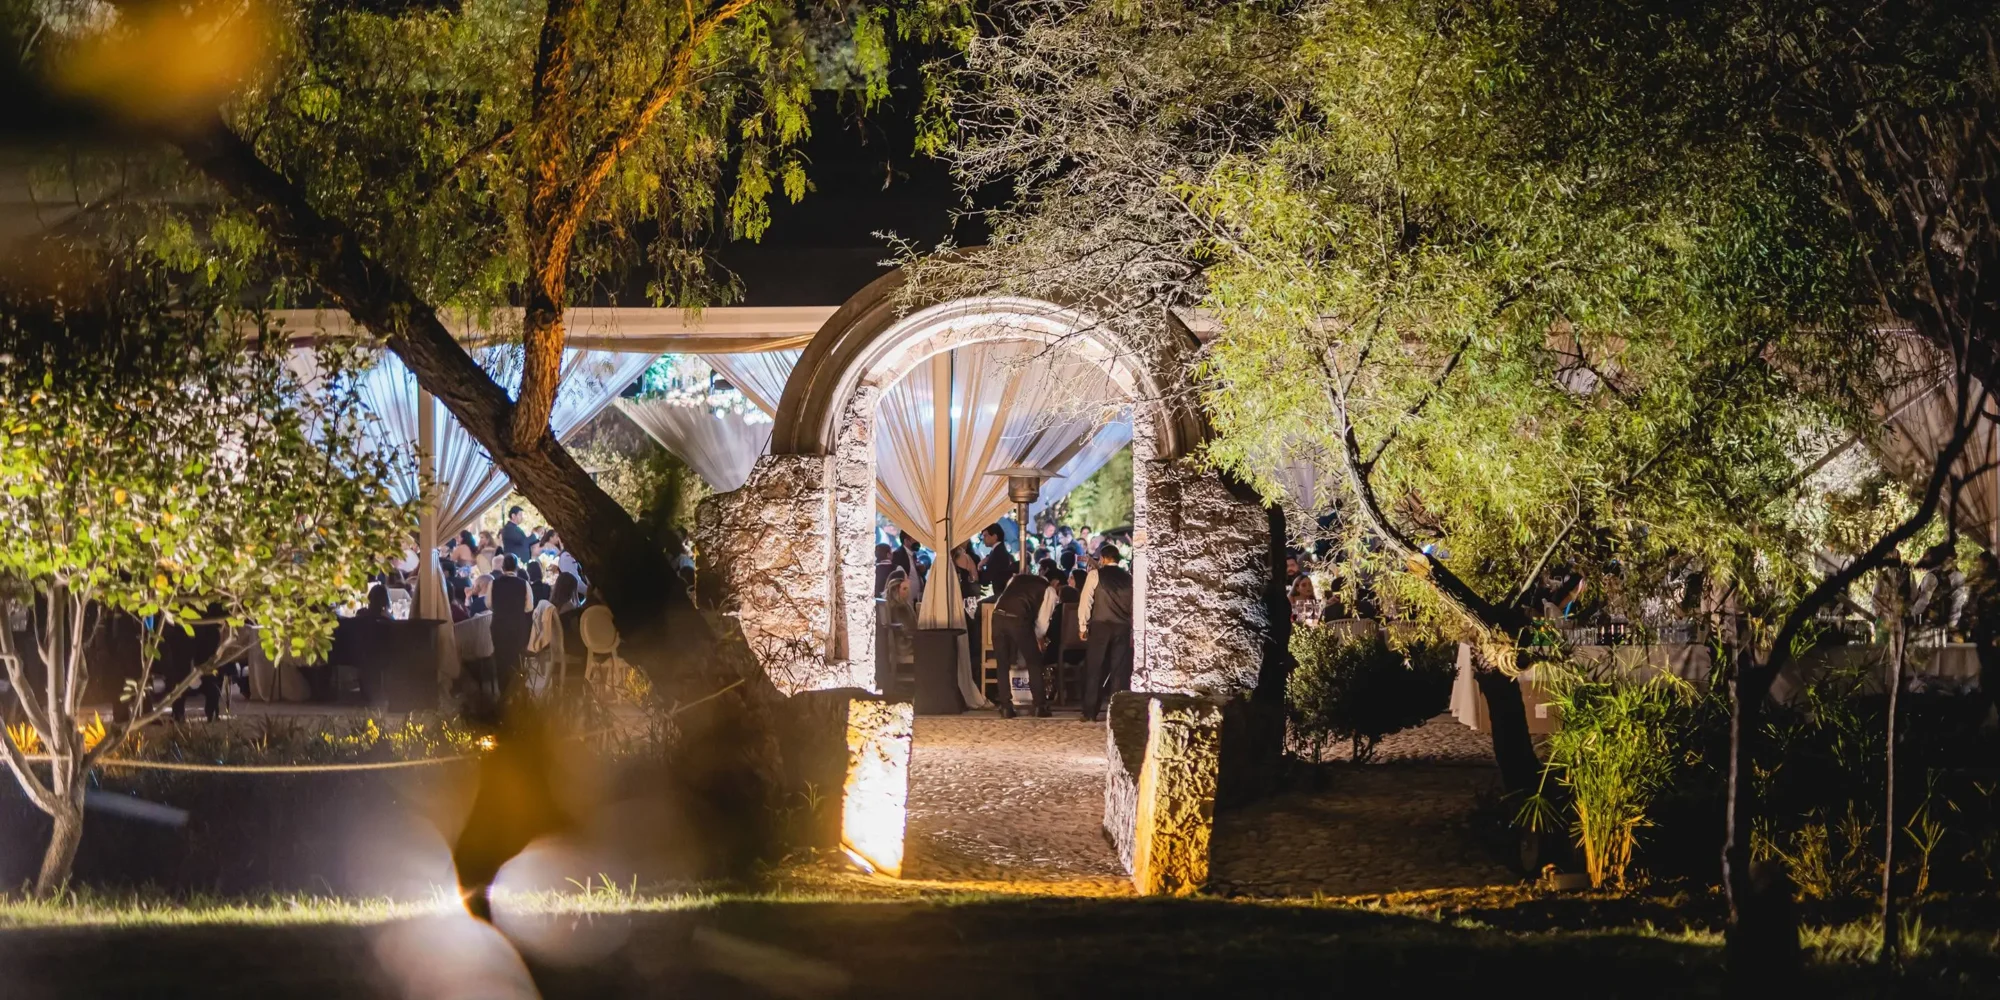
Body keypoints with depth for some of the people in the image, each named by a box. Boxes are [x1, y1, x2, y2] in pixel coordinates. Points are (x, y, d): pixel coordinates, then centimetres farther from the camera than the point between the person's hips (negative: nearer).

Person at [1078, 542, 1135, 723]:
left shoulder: (1095, 575, -1)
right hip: (1123, 627, 3)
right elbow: (1134, 606, 6)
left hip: (1100, 626, -3)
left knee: (1094, 670, 3)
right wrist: (1132, 630, 10)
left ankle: (1090, 713, 1)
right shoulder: (1128, 578, 8)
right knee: (1119, 670, 5)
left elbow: (1085, 601, -4)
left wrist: (1083, 626, 2)